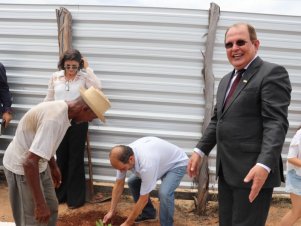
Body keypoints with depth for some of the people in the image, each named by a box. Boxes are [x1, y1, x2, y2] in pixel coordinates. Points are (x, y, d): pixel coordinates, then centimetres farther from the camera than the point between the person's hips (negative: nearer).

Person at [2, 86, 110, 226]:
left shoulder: (61, 109, -1)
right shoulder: (55, 119, -32)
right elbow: (29, 162, -36)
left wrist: (53, 167, 26)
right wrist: (39, 204, -31)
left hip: (38, 164, 9)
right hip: (21, 167, -9)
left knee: (51, 208, 18)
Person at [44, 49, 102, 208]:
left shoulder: (83, 77, -4)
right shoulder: (55, 77, 4)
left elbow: (97, 87, -23)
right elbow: (49, 99, 10)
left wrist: (87, 68, -16)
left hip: (78, 121, -3)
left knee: (76, 158, 4)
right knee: (61, 157, 13)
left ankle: (76, 197, 16)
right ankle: (60, 194, 29)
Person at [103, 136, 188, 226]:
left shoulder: (146, 164, -42)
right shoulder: (124, 156, -20)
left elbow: (143, 199, -31)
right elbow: (119, 183, -6)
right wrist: (111, 211, -4)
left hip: (176, 163, -8)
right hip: (160, 159, 8)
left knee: (164, 193, -31)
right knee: (132, 182, 2)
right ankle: (148, 213, 20)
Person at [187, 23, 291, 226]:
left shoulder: (272, 73, -9)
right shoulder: (226, 80, 17)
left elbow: (276, 123, -19)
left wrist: (264, 165, -29)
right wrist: (200, 150, 12)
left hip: (253, 171, -8)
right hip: (227, 170, 8)